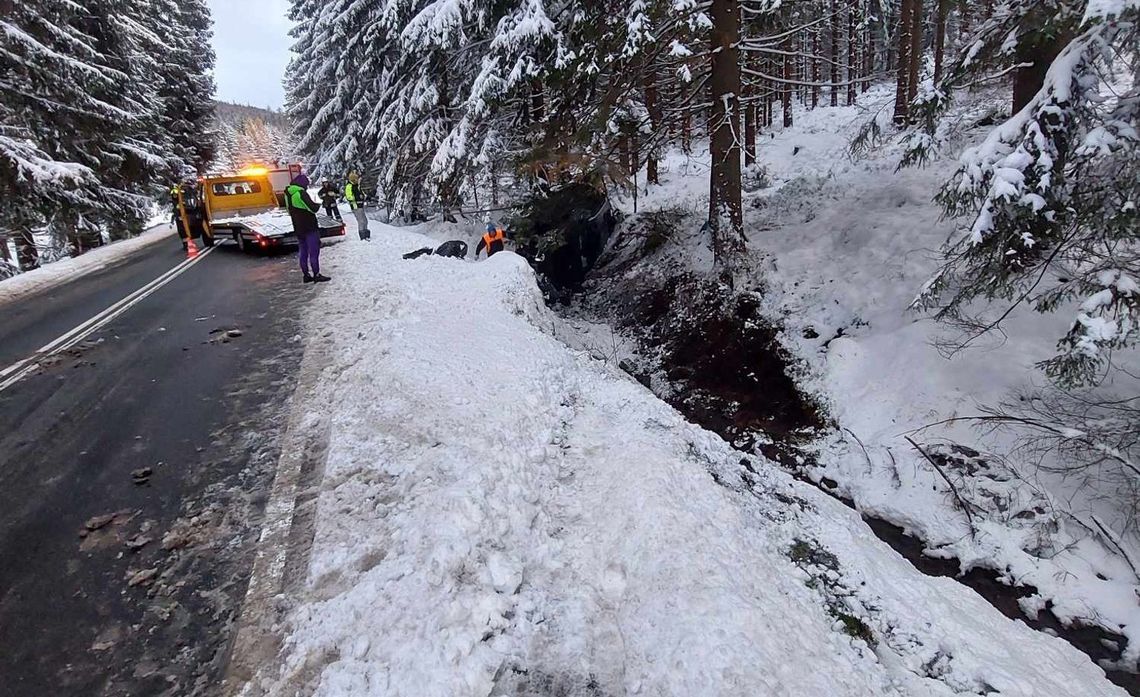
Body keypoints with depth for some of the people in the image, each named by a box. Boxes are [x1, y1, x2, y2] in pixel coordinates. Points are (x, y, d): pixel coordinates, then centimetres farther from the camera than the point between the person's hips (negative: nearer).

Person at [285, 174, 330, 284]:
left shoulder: (288, 193, 9)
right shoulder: (301, 193, -17)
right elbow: (313, 208, -21)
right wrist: (318, 204, -2)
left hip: (298, 228, 8)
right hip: (309, 227, -8)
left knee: (303, 252, 12)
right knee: (314, 251, -3)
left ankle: (306, 275, 15)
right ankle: (316, 275, -2)